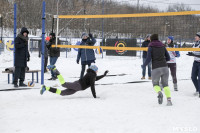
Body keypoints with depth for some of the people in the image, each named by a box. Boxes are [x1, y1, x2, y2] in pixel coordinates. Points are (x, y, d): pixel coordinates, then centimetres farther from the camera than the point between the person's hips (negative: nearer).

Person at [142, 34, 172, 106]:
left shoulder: (151, 47, 2)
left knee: (155, 84, 17)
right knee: (165, 84, 16)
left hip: (156, 68, -3)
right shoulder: (162, 46, 14)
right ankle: (169, 100, -3)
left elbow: (148, 59, -5)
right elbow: (168, 58, 15)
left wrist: (143, 65, 11)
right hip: (164, 67, 3)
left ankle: (159, 92, -16)